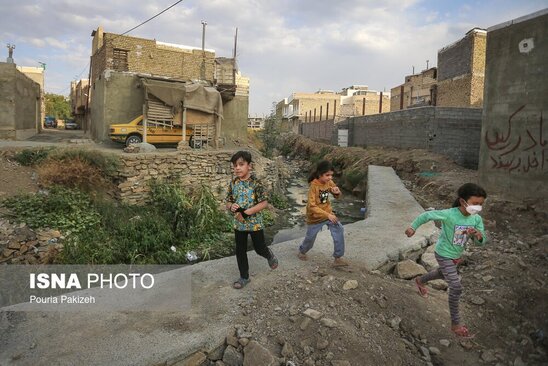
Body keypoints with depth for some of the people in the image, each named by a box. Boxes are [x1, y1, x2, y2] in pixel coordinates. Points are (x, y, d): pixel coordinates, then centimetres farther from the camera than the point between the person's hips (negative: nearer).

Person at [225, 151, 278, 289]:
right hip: (239, 224, 4)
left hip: (255, 223, -4)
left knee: (259, 248, 10)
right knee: (240, 251, 11)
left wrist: (246, 212, -24)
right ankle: (244, 277, 27)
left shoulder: (256, 182, -16)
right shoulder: (233, 183, -1)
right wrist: (231, 207, -19)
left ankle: (269, 255, 45)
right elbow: (228, 203, 6)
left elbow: (264, 203, -18)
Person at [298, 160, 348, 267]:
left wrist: (337, 192, -18)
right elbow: (312, 206, -31)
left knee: (339, 230, -15)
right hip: (315, 217, -4)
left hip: (328, 213, 5)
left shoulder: (329, 182, -9)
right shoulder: (313, 186, -26)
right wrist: (327, 215, -36)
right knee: (310, 238, 13)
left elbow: (337, 196, 7)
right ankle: (302, 251, 46)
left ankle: (338, 258, -3)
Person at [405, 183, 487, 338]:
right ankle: (455, 324, 5)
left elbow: (481, 242, -10)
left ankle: (420, 280, 62)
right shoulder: (449, 214, -32)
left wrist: (479, 236, -33)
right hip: (444, 255, -7)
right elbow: (426, 215, -21)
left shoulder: (477, 219, -14)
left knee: (443, 274, 32)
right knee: (456, 288, -9)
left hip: (457, 255, 7)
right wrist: (413, 227, -18)